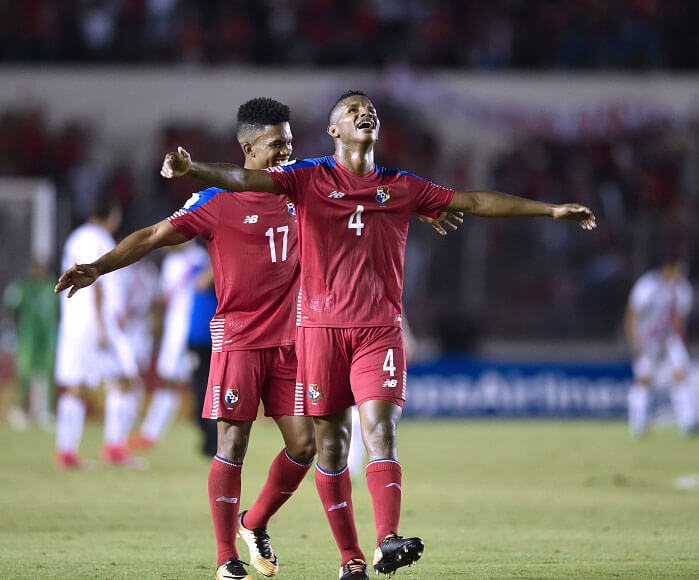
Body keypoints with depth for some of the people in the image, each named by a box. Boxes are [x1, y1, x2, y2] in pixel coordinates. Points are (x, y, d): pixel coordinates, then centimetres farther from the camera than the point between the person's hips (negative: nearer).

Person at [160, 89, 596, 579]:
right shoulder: (309, 179, 5)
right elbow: (245, 179, -8)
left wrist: (551, 210, 12)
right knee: (330, 442, 0)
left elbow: (475, 202, 14)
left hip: (380, 330, 1)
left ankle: (388, 540, -29)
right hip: (321, 327, -1)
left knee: (380, 429, -16)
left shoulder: (402, 188, 12)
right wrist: (192, 169, -27)